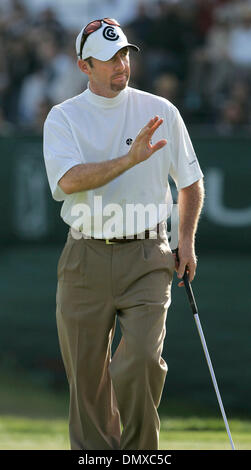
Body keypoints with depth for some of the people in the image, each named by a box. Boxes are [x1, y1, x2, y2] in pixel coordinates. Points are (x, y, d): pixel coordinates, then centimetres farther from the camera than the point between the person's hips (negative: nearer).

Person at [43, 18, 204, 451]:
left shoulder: (160, 112, 6)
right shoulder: (63, 118, 1)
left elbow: (191, 182, 16)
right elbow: (69, 180, -18)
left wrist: (187, 241, 7)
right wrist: (131, 159, -27)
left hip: (146, 257, 0)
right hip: (85, 260, 0)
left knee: (142, 359, -16)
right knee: (86, 374, 4)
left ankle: (140, 454, -2)